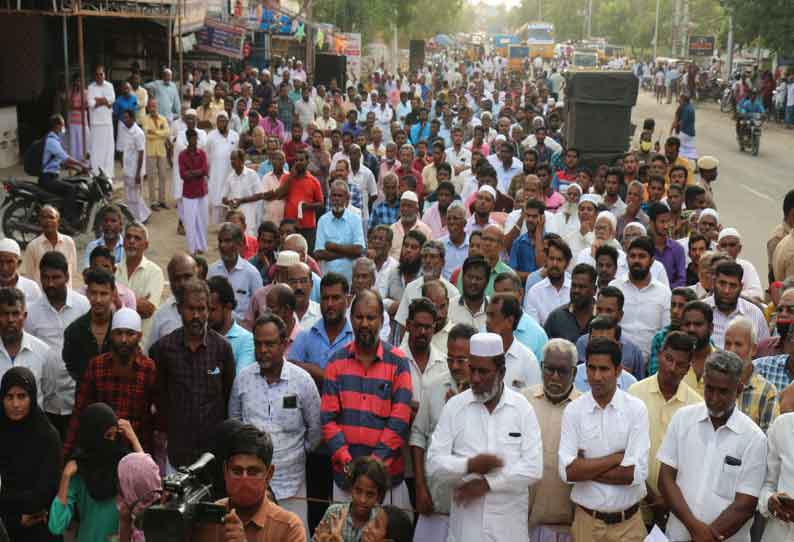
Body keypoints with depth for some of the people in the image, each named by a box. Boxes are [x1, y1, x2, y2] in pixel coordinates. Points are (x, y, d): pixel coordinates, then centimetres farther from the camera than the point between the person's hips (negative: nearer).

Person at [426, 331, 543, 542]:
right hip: (466, 520, 0)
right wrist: (469, 465, -17)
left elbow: (533, 468, -7)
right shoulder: (454, 406, 1)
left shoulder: (522, 408, -1)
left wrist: (487, 483, -12)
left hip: (510, 523, 0)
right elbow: (434, 464, -2)